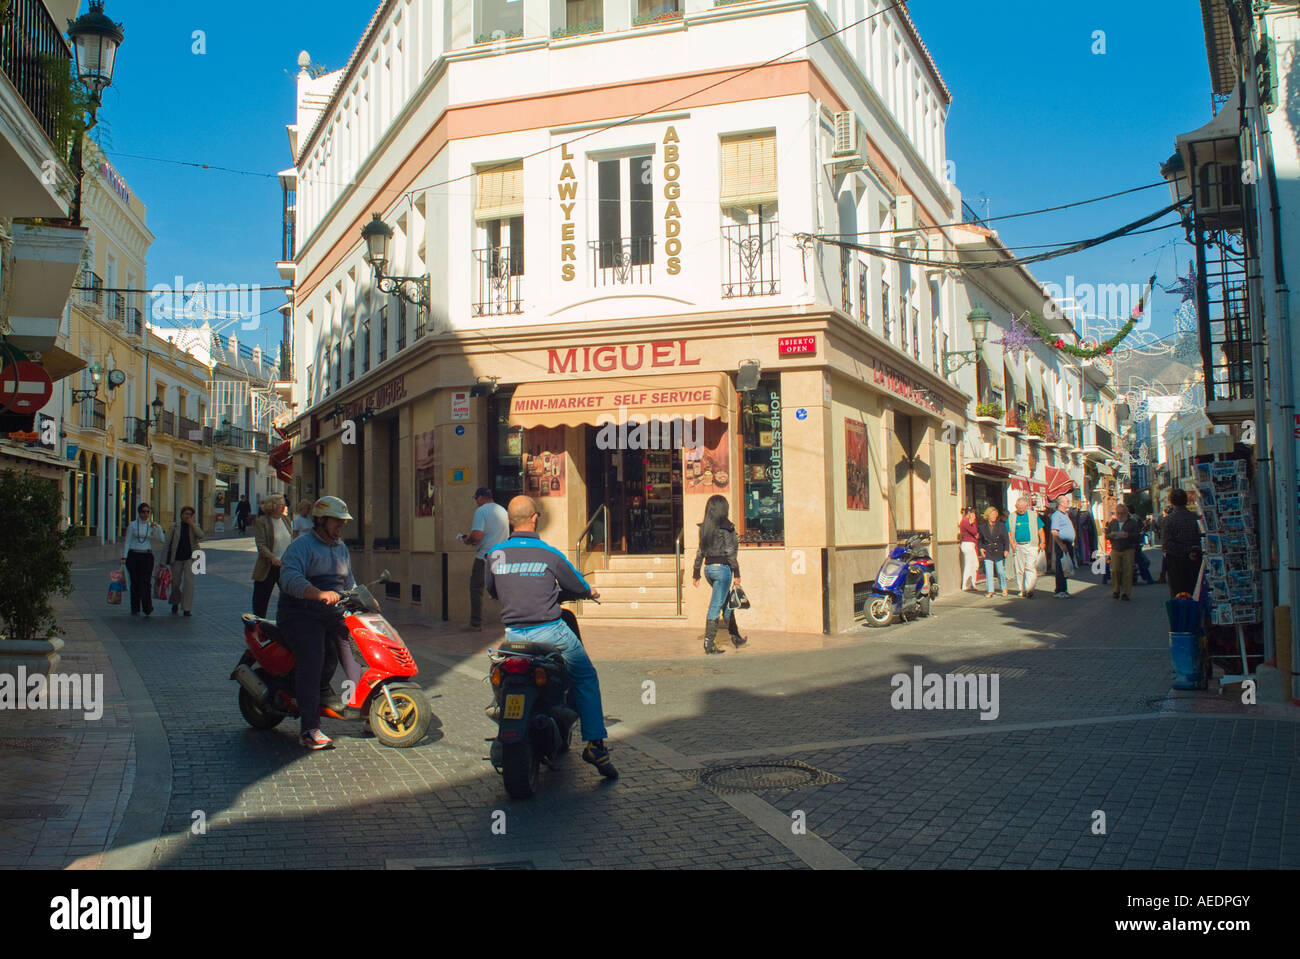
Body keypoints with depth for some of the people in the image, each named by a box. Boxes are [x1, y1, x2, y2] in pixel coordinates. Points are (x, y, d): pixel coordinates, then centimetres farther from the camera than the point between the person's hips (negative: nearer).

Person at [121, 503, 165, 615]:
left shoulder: (152, 526, 9)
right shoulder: (132, 525, 3)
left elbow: (161, 540, 0)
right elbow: (127, 542, 2)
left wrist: (157, 527, -11)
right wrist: (124, 557, -4)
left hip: (147, 556, 1)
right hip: (133, 556, -1)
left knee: (146, 582, -8)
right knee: (135, 582, 3)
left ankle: (148, 609, -8)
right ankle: (134, 608, 13)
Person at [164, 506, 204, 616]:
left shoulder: (194, 526, 5)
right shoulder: (175, 527, 3)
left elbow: (200, 535, -16)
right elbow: (168, 543, 5)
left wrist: (191, 524, -15)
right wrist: (167, 560, 1)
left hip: (190, 558, -1)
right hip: (176, 559, 1)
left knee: (189, 581, -10)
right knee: (175, 582, 9)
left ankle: (186, 608, -6)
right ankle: (175, 603, 35)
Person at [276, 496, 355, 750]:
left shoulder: (341, 548, 21)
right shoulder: (301, 546, -6)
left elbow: (349, 582, 31)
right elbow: (290, 579, -24)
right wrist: (320, 594, -39)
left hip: (331, 614, 7)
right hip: (300, 615, -7)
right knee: (312, 657, -29)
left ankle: (323, 686, 3)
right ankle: (310, 730, -29)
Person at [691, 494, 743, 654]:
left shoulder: (704, 528, 6)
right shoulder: (725, 527, -12)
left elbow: (700, 552, 10)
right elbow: (730, 553, -12)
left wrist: (696, 574, 14)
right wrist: (736, 574, -8)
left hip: (708, 568, 7)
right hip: (722, 568, -7)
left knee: (726, 601, 20)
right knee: (716, 605, -4)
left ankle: (735, 637, 28)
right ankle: (709, 643, -4)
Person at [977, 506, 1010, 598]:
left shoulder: (1001, 525, 1)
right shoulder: (982, 526, 3)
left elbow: (1006, 539, 3)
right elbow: (980, 539, 14)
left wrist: (1006, 550, -6)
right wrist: (981, 548, 0)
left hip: (999, 552, 0)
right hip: (987, 553, 0)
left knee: (1001, 572, 3)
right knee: (988, 573, -6)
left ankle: (1004, 589, 23)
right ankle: (990, 591, 2)